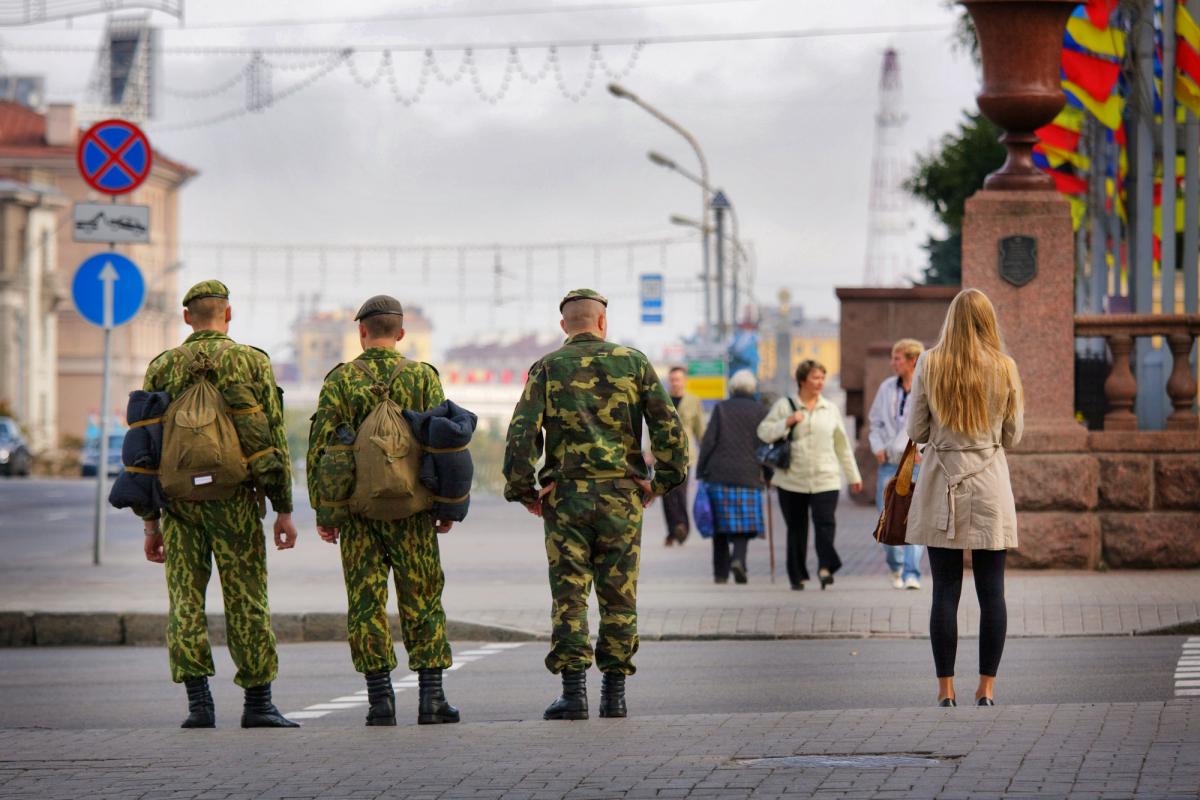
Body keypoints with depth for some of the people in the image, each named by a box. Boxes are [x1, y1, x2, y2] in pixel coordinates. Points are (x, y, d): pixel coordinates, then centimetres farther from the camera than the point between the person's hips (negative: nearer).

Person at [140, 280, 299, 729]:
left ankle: (198, 702, -3)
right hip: (235, 500, -2)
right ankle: (258, 704, 6)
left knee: (185, 601, 5)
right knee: (246, 602, 3)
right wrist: (284, 510, 3)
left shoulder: (162, 367, 6)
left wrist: (150, 520, 11)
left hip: (180, 498, 2)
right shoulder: (252, 362, 0)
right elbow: (274, 440, -2)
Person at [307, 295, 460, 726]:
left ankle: (381, 700, 0)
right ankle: (431, 698, 2)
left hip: (357, 508, 0)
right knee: (422, 601, 6)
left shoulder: (340, 380, 1)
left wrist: (323, 512, 3)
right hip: (411, 508, 0)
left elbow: (320, 449, -2)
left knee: (366, 604, 4)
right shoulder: (422, 377, 2)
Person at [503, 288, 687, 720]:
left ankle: (573, 693, -7)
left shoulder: (546, 368, 3)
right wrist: (662, 480, 8)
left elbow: (522, 434, -6)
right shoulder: (633, 362, 5)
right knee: (619, 597, 7)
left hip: (566, 495, -1)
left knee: (569, 596, 0)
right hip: (622, 494, 1)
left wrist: (523, 491, 2)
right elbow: (669, 425, 0)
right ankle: (614, 693, 8)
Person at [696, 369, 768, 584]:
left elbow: (709, 440, -2)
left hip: (719, 473, 1)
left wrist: (701, 470, 2)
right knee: (745, 523, 5)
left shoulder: (721, 408, 3)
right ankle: (738, 558, -20)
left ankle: (720, 572, 7)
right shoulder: (761, 411, 3)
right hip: (748, 475, -1)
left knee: (720, 524, 8)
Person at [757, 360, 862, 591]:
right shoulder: (784, 405, 5)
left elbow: (842, 445, 17)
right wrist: (787, 423, -15)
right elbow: (763, 432, 0)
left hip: (825, 479, 1)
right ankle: (797, 576, 14)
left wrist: (853, 476, 18)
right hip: (792, 480, -1)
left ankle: (825, 567, -20)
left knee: (825, 522, -19)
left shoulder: (830, 409, 12)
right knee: (796, 529, 5)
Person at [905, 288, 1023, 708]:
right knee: (991, 590, 4)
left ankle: (946, 687, 3)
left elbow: (916, 432, 1)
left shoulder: (929, 365, -5)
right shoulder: (1004, 368, -3)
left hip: (942, 489, 0)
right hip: (990, 488, 0)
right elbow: (1013, 435, 5)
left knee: (945, 590, 2)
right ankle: (987, 686, 4)